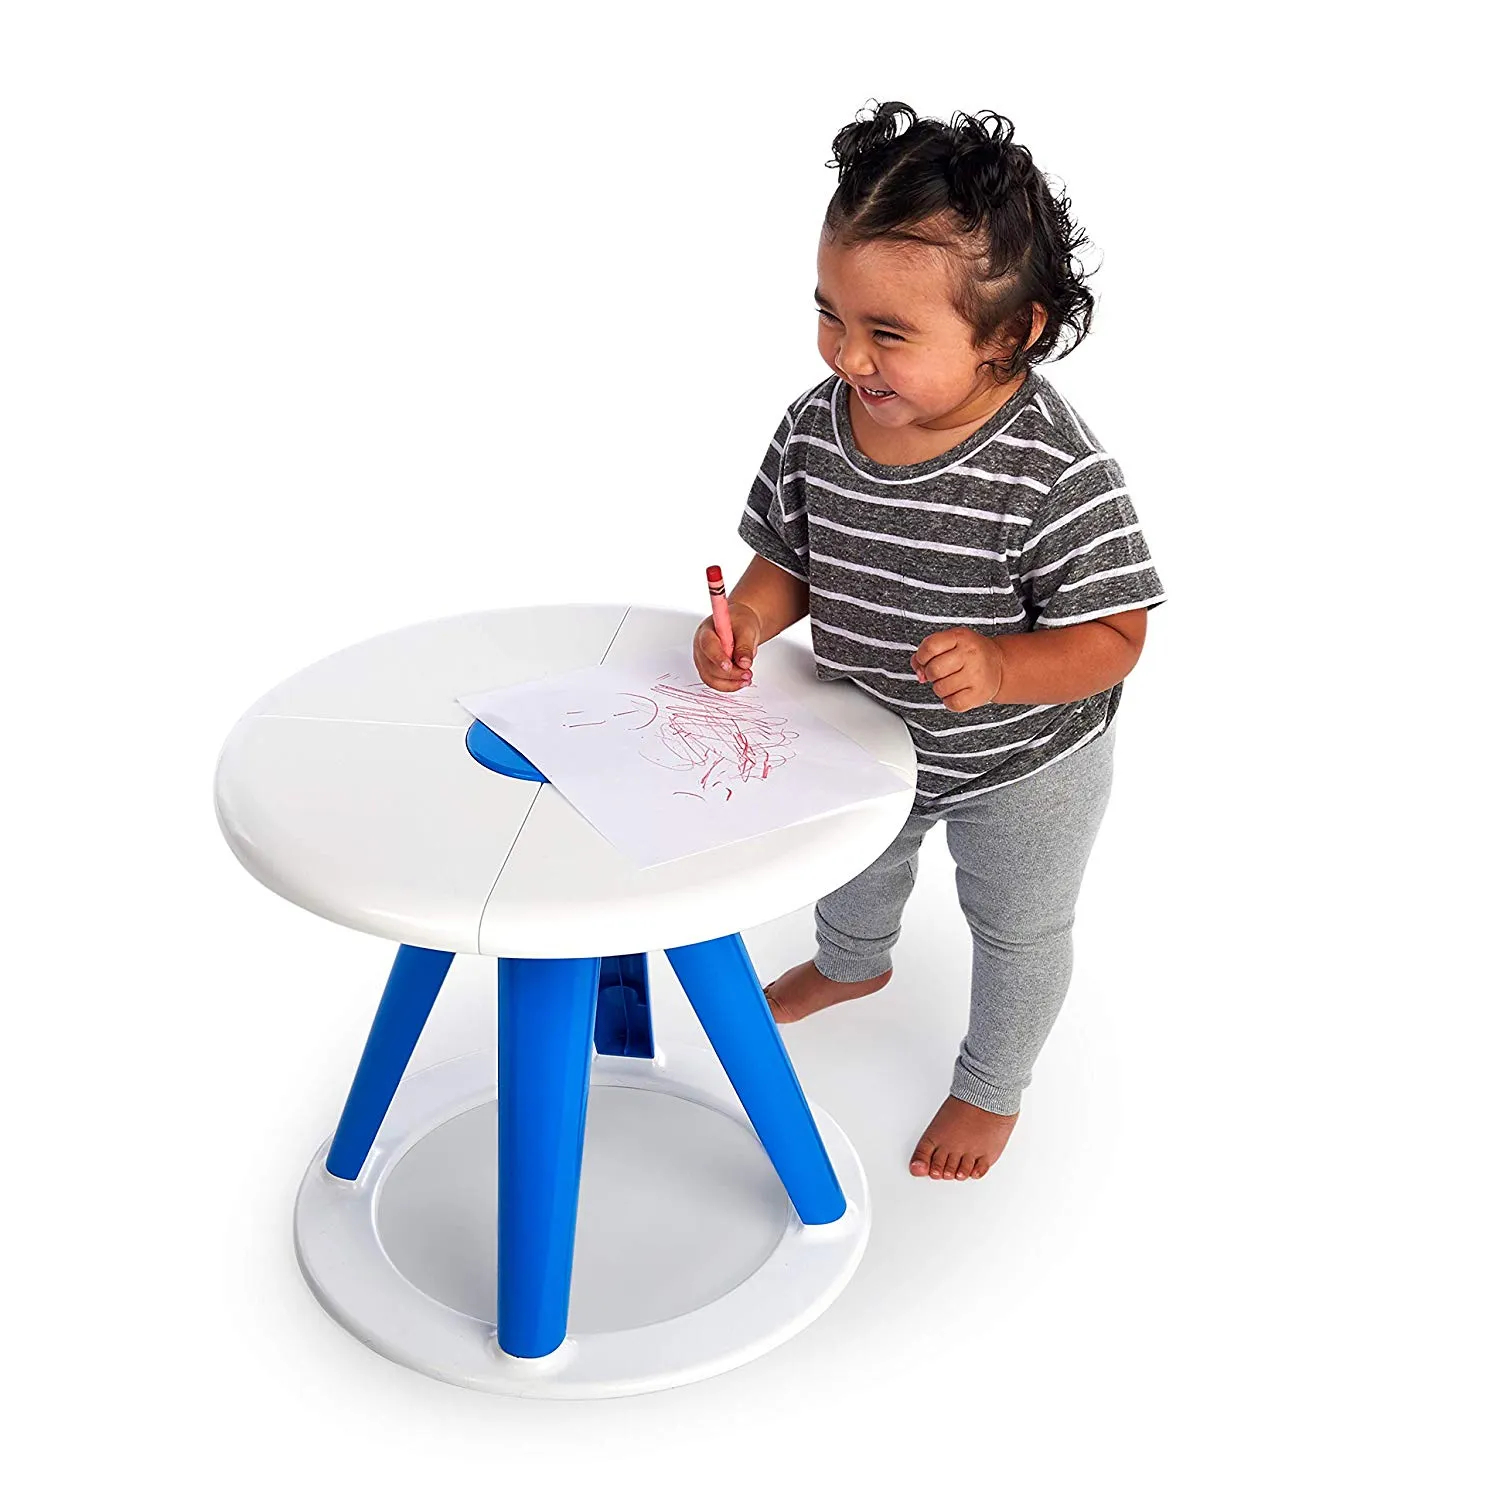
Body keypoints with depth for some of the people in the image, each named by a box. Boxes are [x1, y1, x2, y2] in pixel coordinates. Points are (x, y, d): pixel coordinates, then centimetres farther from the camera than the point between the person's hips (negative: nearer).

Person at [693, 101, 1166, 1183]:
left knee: (1017, 930, 21)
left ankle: (992, 1090, 50)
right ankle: (853, 965, 69)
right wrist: (749, 618, -24)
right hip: (868, 746, 5)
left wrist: (1001, 668, -44)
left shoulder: (1056, 472, -35)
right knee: (854, 864, 34)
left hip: (1020, 768, -5)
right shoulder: (815, 428, -19)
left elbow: (1112, 637, -28)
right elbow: (792, 557, -3)